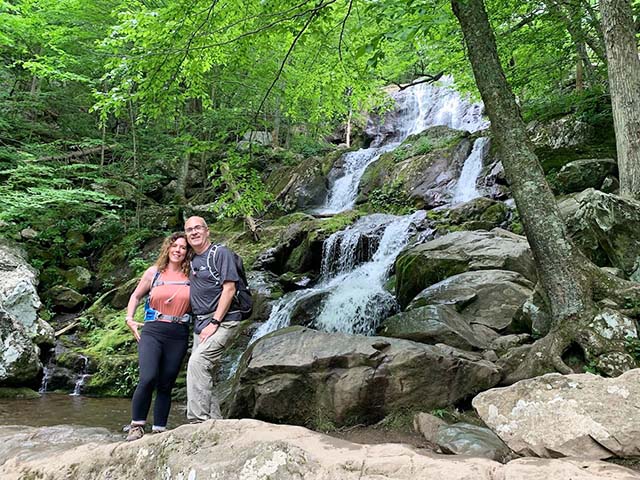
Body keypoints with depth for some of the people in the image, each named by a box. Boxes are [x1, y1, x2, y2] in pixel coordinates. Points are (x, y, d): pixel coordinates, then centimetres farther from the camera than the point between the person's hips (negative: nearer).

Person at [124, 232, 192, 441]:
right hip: (152, 331, -1)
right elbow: (136, 296, 16)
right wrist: (129, 319, 5)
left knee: (166, 385, 5)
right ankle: (137, 425, -2)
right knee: (148, 378, -18)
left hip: (178, 336, 1)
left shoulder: (190, 277, 7)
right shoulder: (154, 272, 6)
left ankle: (159, 430, 14)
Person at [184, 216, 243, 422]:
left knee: (197, 362, -23)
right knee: (202, 372, 6)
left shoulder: (220, 253, -6)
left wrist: (214, 323, -19)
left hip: (222, 320, -8)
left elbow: (229, 288, -14)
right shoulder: (192, 260, 17)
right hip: (200, 323, 8)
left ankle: (198, 420, -21)